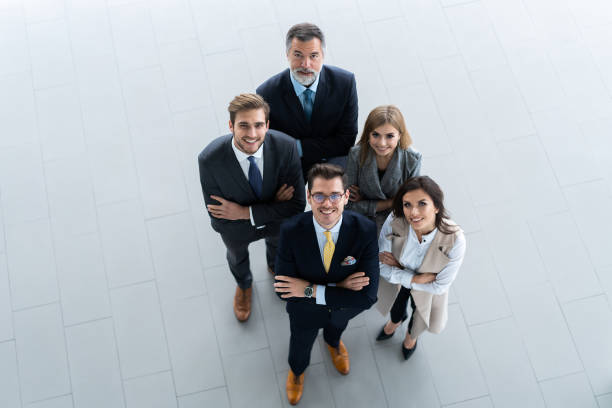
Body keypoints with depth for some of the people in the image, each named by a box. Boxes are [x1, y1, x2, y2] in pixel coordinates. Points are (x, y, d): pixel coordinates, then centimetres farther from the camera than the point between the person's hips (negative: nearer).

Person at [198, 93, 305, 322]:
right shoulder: (210, 159, -39)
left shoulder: (286, 147, -37)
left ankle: (275, 267, 73)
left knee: (278, 244, 35)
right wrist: (274, 204, -32)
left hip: (278, 221, 1)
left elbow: (297, 205, -29)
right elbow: (218, 219, -30)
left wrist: (246, 213, -35)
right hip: (235, 226, -1)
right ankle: (244, 285, 69)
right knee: (237, 255, 33)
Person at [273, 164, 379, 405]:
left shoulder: (365, 230, -36)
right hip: (305, 312, -1)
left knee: (336, 328, 36)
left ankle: (333, 343, 74)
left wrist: (311, 290, -39)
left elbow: (367, 296, -36)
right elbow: (284, 289, -28)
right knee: (300, 345, 30)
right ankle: (297, 370, 67)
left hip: (344, 306, 1)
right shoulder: (291, 231, -35)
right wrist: (338, 286, -35)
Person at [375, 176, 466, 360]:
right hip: (396, 283, 1)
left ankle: (411, 335, 69)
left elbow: (439, 286, -27)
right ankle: (396, 321, 73)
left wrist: (398, 266, -26)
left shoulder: (454, 240, -41)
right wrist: (414, 278, -33)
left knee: (419, 323, 32)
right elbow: (383, 268, -23)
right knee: (396, 308, 36)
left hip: (427, 290, -1)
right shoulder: (394, 222, -37)